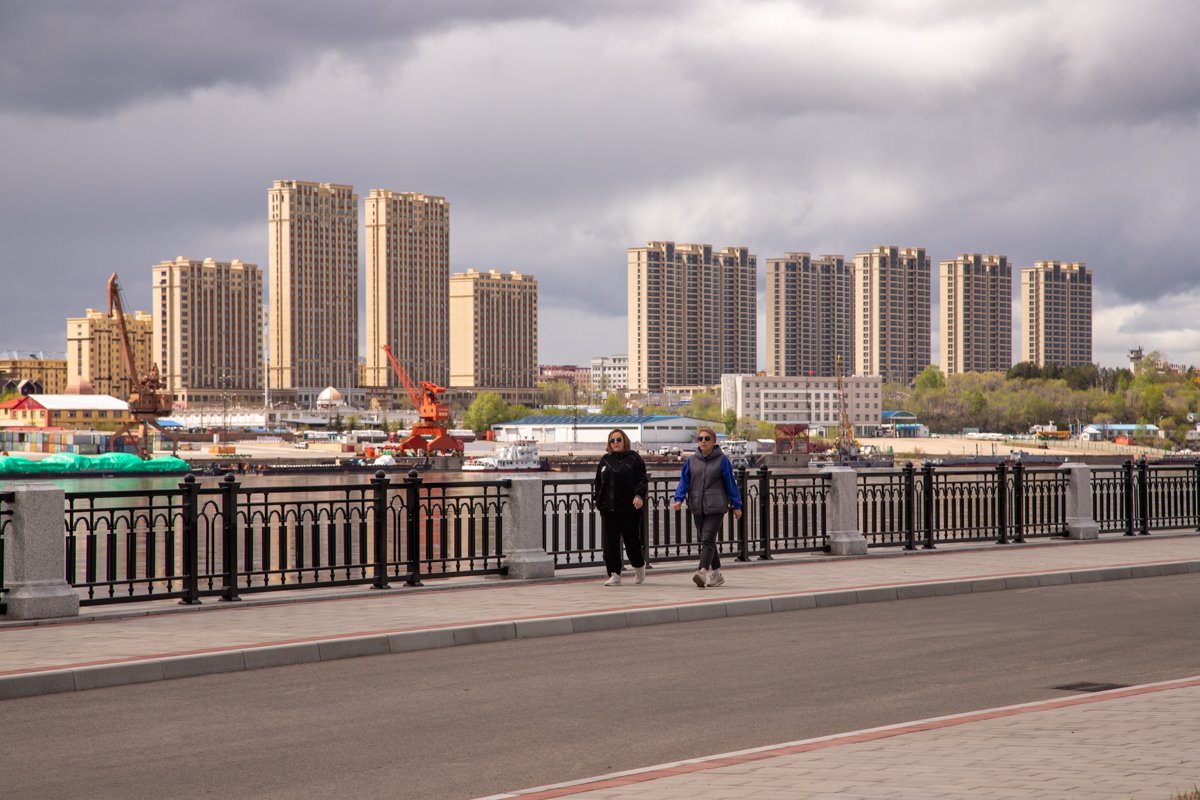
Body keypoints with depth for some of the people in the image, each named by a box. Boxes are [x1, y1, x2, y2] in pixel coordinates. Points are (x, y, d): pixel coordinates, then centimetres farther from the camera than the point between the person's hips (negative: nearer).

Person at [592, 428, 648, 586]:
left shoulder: (633, 458, 2)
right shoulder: (605, 460, 14)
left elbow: (641, 480, -3)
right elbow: (598, 482, 18)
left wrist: (639, 495, -18)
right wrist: (597, 499, 9)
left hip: (629, 508, -4)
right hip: (608, 508, 4)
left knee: (632, 540, 2)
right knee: (610, 543, -2)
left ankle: (639, 566, 29)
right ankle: (614, 574, 3)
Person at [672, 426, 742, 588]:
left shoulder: (722, 460, 0)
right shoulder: (691, 460, 10)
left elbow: (730, 483, 3)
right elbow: (684, 481, 7)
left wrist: (736, 505, 3)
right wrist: (679, 498, -10)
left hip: (716, 508, -5)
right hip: (697, 508, 5)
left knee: (708, 540, -16)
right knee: (706, 541, 11)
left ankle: (702, 572, -28)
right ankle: (716, 574, 22)